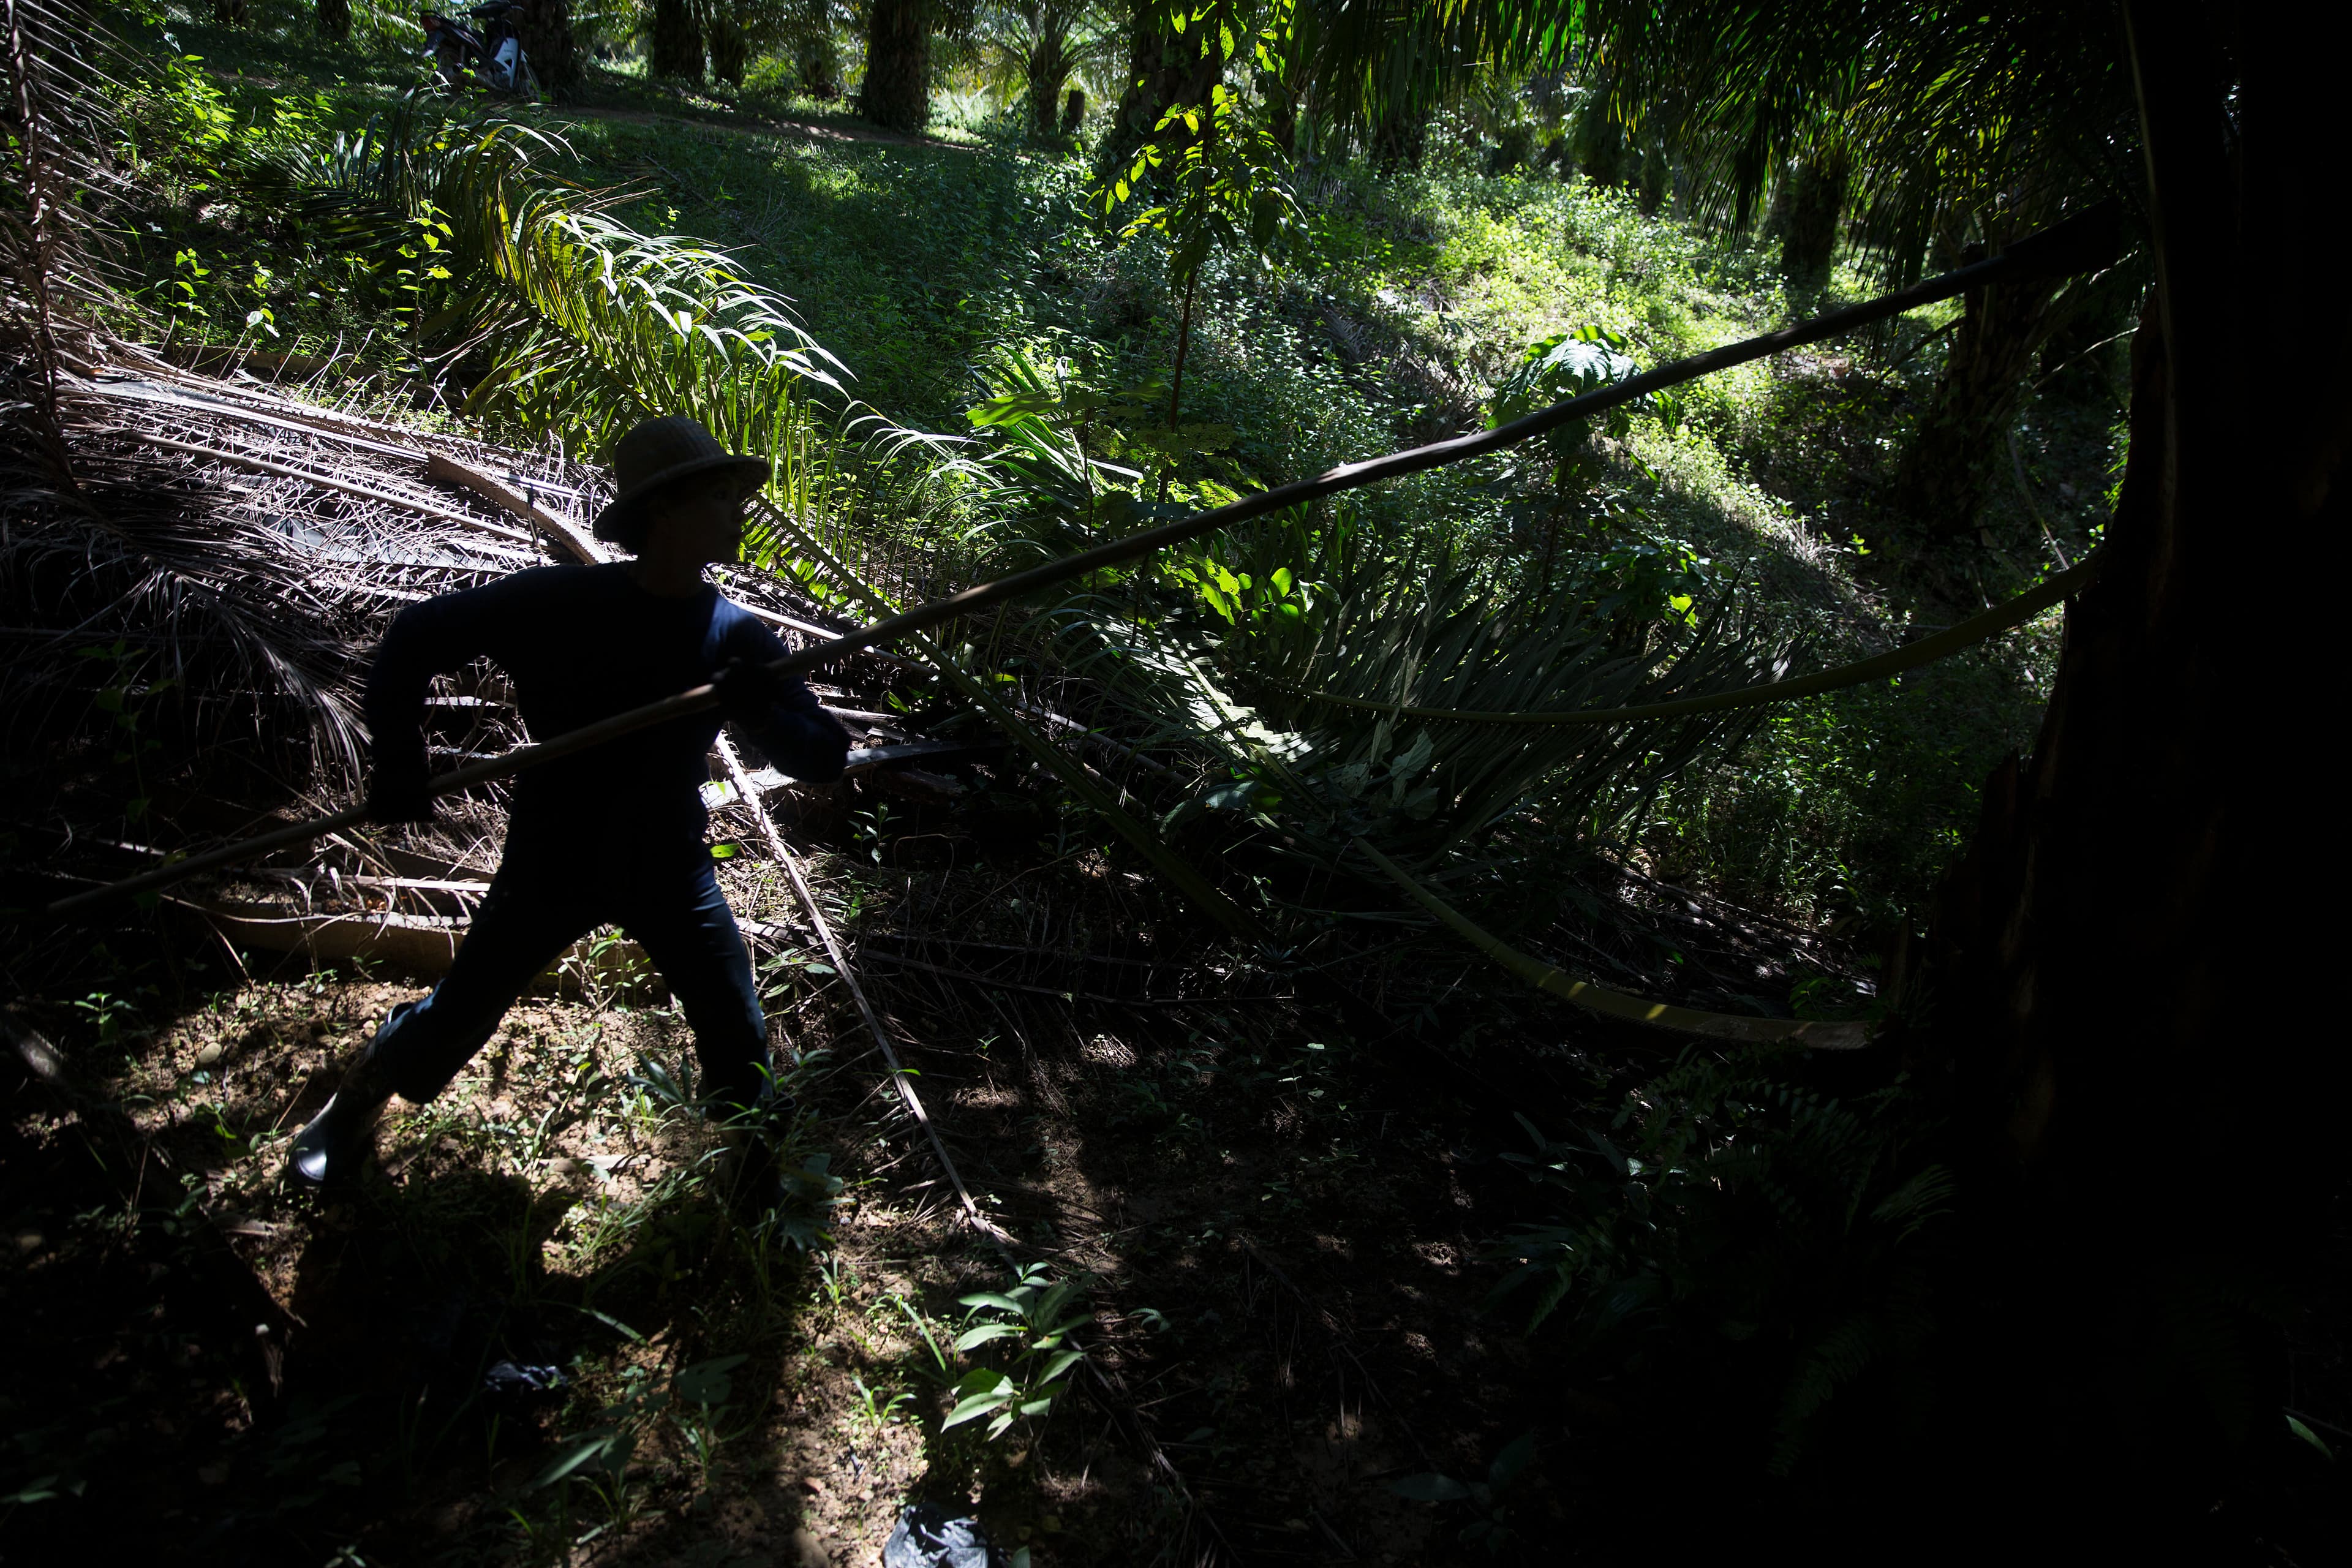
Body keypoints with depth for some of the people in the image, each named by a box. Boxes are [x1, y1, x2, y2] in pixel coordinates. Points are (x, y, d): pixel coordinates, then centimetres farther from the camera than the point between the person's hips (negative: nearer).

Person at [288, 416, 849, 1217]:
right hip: (551, 862, -1)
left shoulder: (736, 637, -10)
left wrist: (757, 709, -34)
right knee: (457, 1016, 12)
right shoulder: (560, 603, -17)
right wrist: (400, 769, -12)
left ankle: (760, 1177, 28)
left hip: (669, 871, 2)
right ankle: (353, 1107, 43)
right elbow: (417, 635, -7)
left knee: (740, 1045, 1)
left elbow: (824, 757, -13)